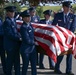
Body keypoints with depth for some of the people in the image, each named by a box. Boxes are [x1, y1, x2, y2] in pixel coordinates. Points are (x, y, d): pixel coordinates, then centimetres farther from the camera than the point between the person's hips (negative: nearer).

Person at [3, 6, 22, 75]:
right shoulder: (7, 22, -17)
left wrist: (19, 36, 0)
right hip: (10, 45, -8)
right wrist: (19, 38, -18)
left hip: (16, 44, 8)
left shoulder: (13, 20, 10)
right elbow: (9, 34, -21)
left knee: (17, 60, 15)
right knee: (10, 61, 4)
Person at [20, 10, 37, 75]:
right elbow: (27, 40, -20)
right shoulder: (23, 27, -18)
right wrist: (35, 43, -8)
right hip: (26, 50, -7)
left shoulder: (30, 24, 6)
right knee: (25, 65, 6)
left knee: (34, 64, 11)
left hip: (32, 48, 7)